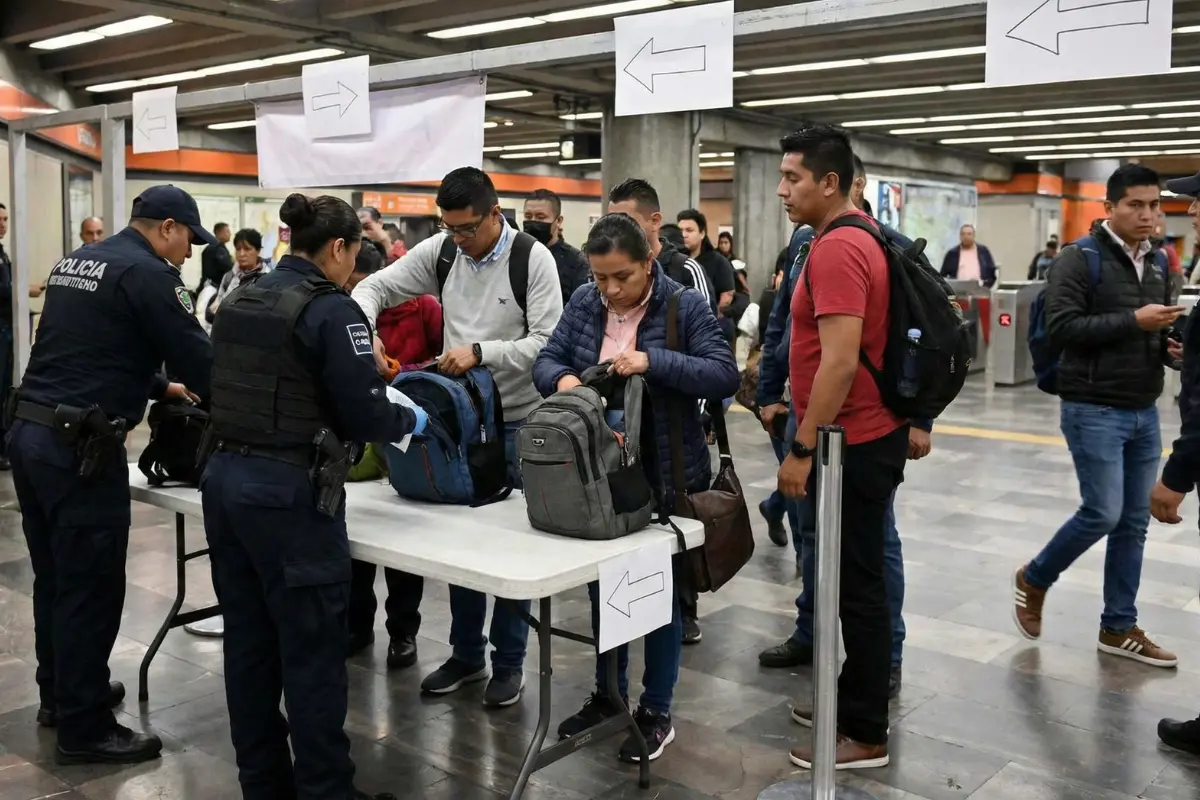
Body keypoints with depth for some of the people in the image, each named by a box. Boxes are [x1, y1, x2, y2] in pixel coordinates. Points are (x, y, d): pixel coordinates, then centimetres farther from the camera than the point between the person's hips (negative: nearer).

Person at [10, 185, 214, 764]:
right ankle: (84, 729, 10)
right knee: (90, 588, 0)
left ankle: (59, 695, 36)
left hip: (29, 432, 10)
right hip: (78, 448, -10)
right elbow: (199, 359, -12)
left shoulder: (75, 262, 18)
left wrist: (160, 387, 28)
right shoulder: (148, 273, -11)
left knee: (54, 578, 20)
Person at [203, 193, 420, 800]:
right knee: (312, 652, 3)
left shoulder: (240, 301, 11)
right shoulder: (331, 310, -12)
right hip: (288, 492, -8)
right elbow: (364, 414, -15)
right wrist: (410, 420, 6)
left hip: (226, 477, 8)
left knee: (249, 643, 15)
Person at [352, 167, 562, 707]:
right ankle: (467, 654, 28)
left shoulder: (533, 259, -13)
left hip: (516, 422, -4)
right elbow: (374, 287, 4)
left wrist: (480, 351, -27)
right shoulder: (440, 251, 0)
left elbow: (547, 342, -18)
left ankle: (509, 662, 20)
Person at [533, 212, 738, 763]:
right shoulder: (582, 304, 2)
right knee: (601, 586, 16)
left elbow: (725, 374, -19)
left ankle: (656, 711, 22)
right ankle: (607, 693, 35)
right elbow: (545, 360, 2)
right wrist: (560, 378, -21)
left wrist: (653, 361, -30)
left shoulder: (685, 306, -11)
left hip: (665, 475, -5)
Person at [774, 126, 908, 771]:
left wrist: (802, 449, -21)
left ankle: (866, 734, 10)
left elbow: (839, 360, -26)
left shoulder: (836, 248, -19)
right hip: (864, 435, 10)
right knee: (856, 577, 18)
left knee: (857, 584, -1)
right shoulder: (857, 237, 14)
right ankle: (854, 698, 31)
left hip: (853, 443, -10)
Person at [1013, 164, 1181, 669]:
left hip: (1144, 411, 7)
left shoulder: (1158, 263, 12)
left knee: (1134, 522, 8)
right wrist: (1132, 321, -21)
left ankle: (1119, 628, 19)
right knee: (1102, 513, -7)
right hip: (1093, 409, -7)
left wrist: (1169, 342, 0)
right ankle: (1033, 579, 18)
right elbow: (1061, 327, -19)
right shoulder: (1079, 259, -9)